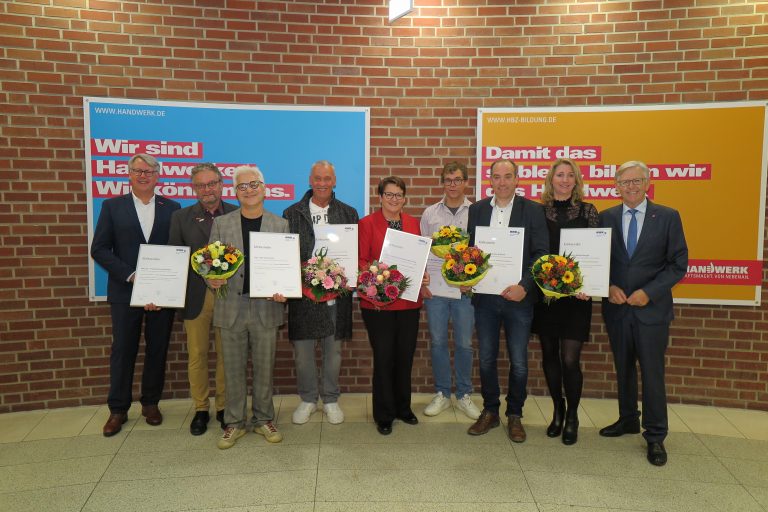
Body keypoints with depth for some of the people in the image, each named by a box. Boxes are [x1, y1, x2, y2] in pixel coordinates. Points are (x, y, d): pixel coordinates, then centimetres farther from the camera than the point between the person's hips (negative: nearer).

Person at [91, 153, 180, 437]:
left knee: (158, 350, 9)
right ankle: (118, 409, 19)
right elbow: (99, 249, -1)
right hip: (125, 291, 0)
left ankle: (150, 403, 24)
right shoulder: (112, 206, 5)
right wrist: (131, 275, -12)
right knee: (123, 350, 7)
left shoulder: (172, 208, 5)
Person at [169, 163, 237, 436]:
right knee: (197, 356, 8)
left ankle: (224, 406, 24)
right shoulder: (181, 217, 6)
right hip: (196, 297, 1)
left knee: (226, 354, 8)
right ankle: (200, 409, 23)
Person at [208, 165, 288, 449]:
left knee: (264, 368, 10)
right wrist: (213, 279, -16)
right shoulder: (221, 223, 5)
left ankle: (263, 419, 27)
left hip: (266, 306, 0)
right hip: (231, 307, 1)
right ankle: (234, 423, 24)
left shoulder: (280, 225, 4)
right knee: (234, 369, 10)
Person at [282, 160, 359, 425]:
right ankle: (307, 399, 26)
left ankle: (331, 400, 27)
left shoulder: (348, 213, 7)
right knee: (302, 350, 7)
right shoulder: (292, 213, 5)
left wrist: (346, 278, -9)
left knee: (333, 349, 10)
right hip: (302, 292, 0)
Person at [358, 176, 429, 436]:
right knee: (383, 358, 4)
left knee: (405, 357, 14)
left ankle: (403, 408, 32)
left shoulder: (413, 223, 10)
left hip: (409, 301, 4)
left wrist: (423, 275, -4)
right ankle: (384, 415, 21)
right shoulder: (366, 223, -3)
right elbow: (361, 260, -5)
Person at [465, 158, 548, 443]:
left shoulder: (532, 210, -2)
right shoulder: (476, 209, 6)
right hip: (484, 296, 2)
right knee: (486, 359, 12)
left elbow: (541, 253, -6)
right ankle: (490, 411, 30)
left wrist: (524, 286, -18)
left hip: (518, 296, -2)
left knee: (519, 362, 7)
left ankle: (515, 415, 27)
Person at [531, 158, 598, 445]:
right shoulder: (539, 211, 4)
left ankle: (572, 417, 18)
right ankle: (557, 411, 30)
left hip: (576, 293, -2)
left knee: (570, 359, -3)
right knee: (549, 354, 10)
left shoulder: (587, 211, 2)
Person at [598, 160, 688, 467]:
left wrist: (648, 292, -13)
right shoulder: (606, 218, 4)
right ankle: (627, 420, 33)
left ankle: (655, 436, 16)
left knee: (652, 373, 2)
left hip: (652, 308, -2)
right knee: (623, 369, 15)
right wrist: (609, 287, -10)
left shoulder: (668, 217, -3)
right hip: (616, 307, 3)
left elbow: (678, 263, -3)